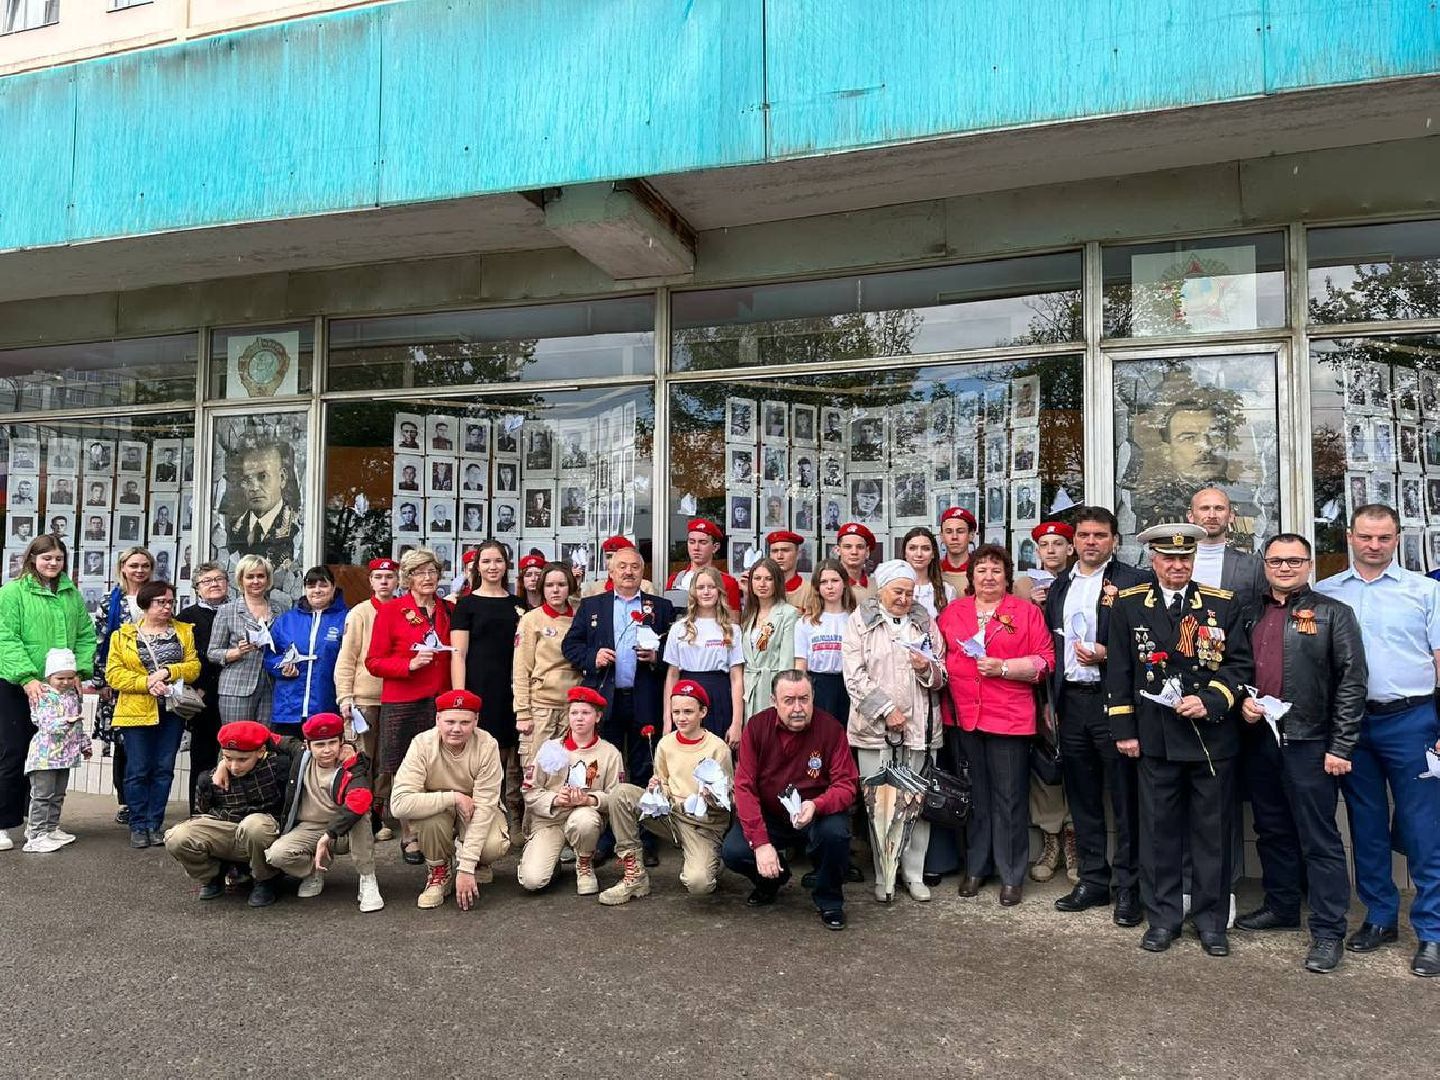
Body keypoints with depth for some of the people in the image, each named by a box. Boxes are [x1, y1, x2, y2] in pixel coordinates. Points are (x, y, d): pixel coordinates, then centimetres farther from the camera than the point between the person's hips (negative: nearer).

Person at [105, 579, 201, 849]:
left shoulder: (184, 632, 10)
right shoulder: (123, 635, 4)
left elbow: (194, 666, 3)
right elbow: (114, 673, -3)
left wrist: (168, 671, -15)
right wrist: (146, 682, -17)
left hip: (172, 711, 2)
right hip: (137, 711, -2)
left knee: (163, 769, 4)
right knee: (138, 770, 0)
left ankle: (154, 825, 13)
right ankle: (138, 826, 11)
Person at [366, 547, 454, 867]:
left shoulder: (448, 610, 11)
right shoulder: (390, 611, 0)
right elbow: (373, 662, -2)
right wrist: (410, 664, -17)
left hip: (441, 700, 3)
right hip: (403, 702, -2)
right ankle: (409, 837, 17)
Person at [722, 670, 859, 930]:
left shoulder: (831, 728, -15)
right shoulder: (757, 726, -12)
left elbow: (847, 784, -14)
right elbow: (745, 787, -15)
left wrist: (816, 805, -37)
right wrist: (761, 843, -25)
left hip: (817, 815, -1)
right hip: (768, 816, 2)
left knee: (835, 832, -34)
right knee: (732, 851, -23)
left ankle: (829, 900, -2)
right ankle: (772, 878, 15)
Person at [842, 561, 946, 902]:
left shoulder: (925, 622, 13)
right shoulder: (860, 621, 3)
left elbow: (941, 677, 14)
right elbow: (855, 675, -5)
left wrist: (927, 668, -8)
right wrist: (886, 710, -12)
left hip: (919, 726, 2)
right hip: (875, 727, -2)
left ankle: (914, 874, 18)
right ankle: (883, 876, 14)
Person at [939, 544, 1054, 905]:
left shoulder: (1026, 612, 3)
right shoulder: (953, 611, 12)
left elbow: (1045, 661, -3)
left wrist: (1002, 667, -14)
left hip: (1009, 717, -2)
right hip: (963, 716, 3)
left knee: (1009, 798, 3)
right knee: (973, 796, 11)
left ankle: (1011, 875, 16)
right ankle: (975, 868, 24)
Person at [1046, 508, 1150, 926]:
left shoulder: (1134, 581, -3)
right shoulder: (1060, 586, 14)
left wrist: (1107, 654, -18)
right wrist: (1051, 700, 11)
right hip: (1070, 702, 5)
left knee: (1124, 796, 1)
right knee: (1082, 796, 12)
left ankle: (1128, 887, 11)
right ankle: (1092, 879, 23)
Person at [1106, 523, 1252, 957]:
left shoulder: (1224, 604, 3)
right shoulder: (1128, 605, 3)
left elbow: (1240, 664, 1)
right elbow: (1119, 671, 4)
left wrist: (1210, 701, -14)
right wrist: (1124, 729, 0)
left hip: (1212, 735, 0)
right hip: (1155, 737, 0)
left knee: (1212, 831, 8)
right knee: (1158, 830, 8)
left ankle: (1211, 920, 22)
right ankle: (1162, 917, 21)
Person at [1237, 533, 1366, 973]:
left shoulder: (1333, 613, -2)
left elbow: (1352, 681, -6)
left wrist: (1341, 747, -11)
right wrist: (1242, 699, -5)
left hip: (1309, 743, -5)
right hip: (1259, 739, 5)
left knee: (1319, 839, 1)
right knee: (1272, 832, 16)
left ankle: (1328, 931, 11)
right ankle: (1281, 907, 32)